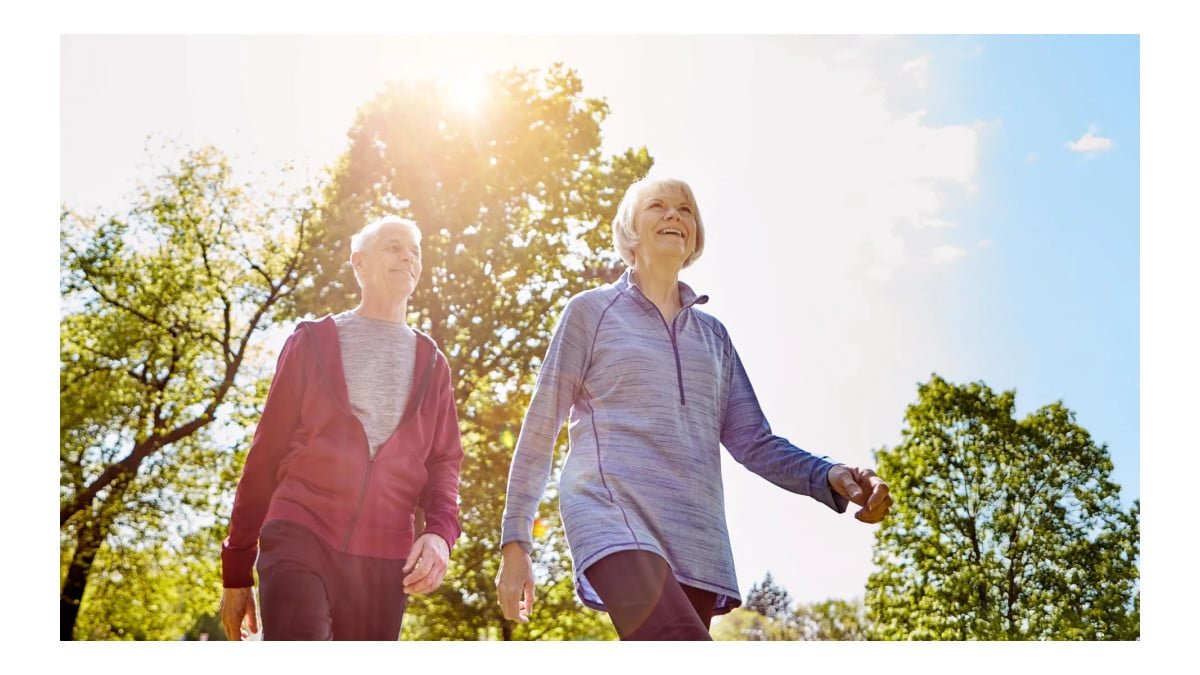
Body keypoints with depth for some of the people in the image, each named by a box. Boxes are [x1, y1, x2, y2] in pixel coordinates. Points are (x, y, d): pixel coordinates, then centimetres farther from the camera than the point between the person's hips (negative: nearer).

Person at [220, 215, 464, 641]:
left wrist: (439, 533, -12)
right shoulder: (312, 342, 11)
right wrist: (237, 569, 7)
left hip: (384, 559, 3)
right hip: (300, 539, -3)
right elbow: (266, 454, 10)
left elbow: (443, 463, 10)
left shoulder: (431, 364, 18)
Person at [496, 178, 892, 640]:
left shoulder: (712, 334, 22)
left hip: (697, 542, 5)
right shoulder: (591, 311, 10)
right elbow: (540, 430, 8)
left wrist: (830, 477, -5)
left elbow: (752, 441, 16)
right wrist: (515, 543, 2)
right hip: (613, 518, -5)